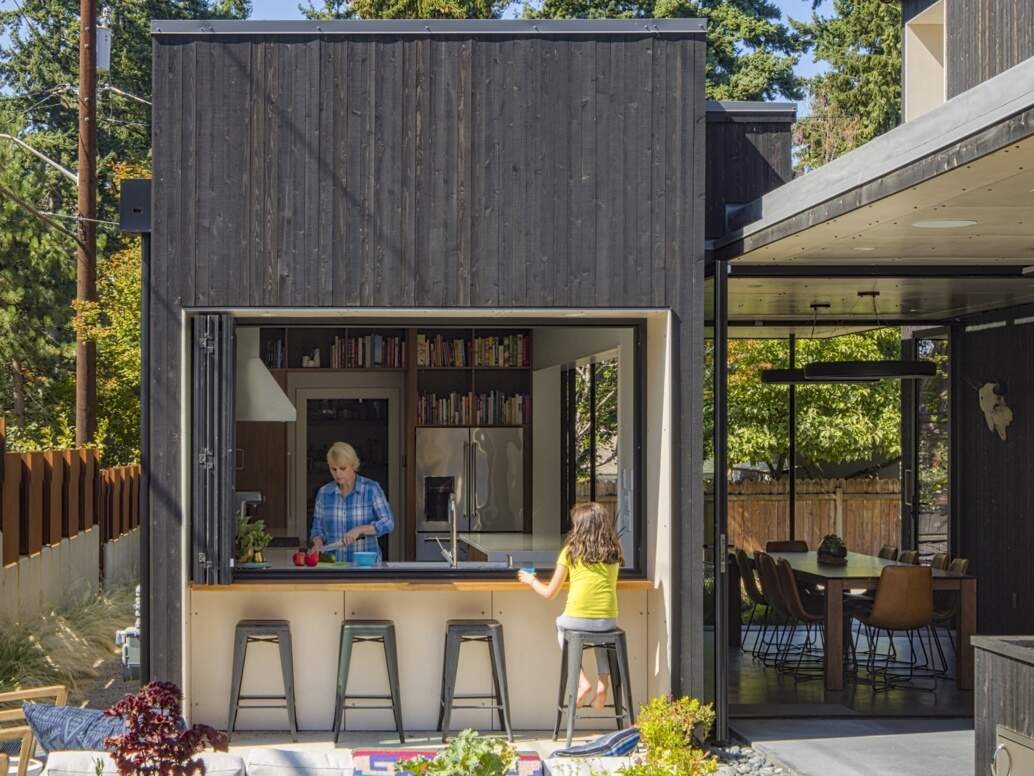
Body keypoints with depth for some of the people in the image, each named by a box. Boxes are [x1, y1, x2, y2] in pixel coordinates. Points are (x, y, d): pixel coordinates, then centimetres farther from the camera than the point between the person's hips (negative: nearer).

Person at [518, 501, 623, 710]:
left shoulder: (571, 551, 3)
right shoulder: (613, 552, 10)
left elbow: (549, 593, 8)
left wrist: (531, 580, 28)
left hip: (576, 619, -2)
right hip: (608, 620, 3)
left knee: (561, 624, 33)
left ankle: (581, 681, 17)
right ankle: (603, 682, 20)